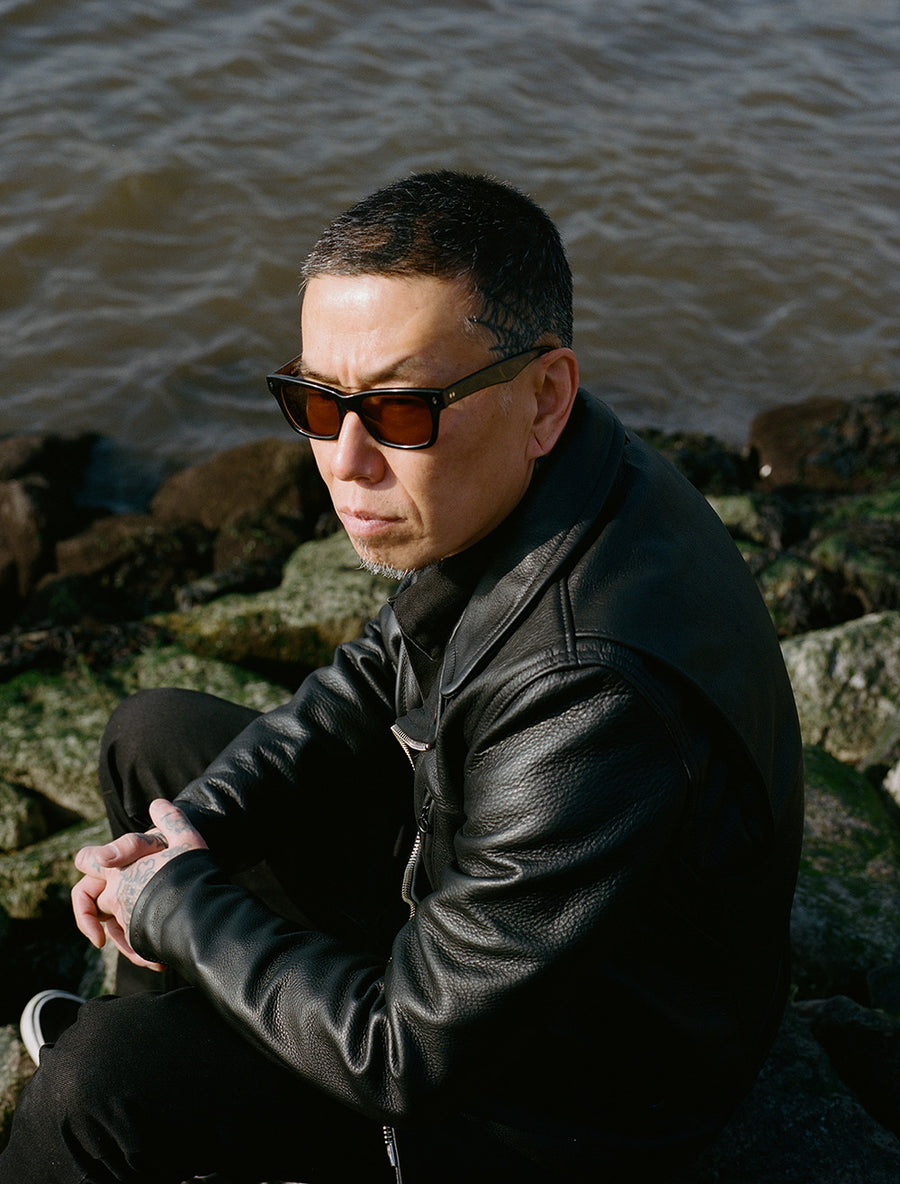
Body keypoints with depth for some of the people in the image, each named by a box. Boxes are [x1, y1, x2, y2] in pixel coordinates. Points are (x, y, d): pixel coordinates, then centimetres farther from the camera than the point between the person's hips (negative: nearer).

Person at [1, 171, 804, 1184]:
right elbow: (376, 676, 7)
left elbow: (409, 1051, -31)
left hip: (575, 1074, -8)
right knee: (151, 737, 13)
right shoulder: (500, 482, -12)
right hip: (464, 870, 9)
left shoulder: (596, 693, -41)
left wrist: (174, 902, -16)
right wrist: (197, 826, -7)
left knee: (106, 1081, -19)